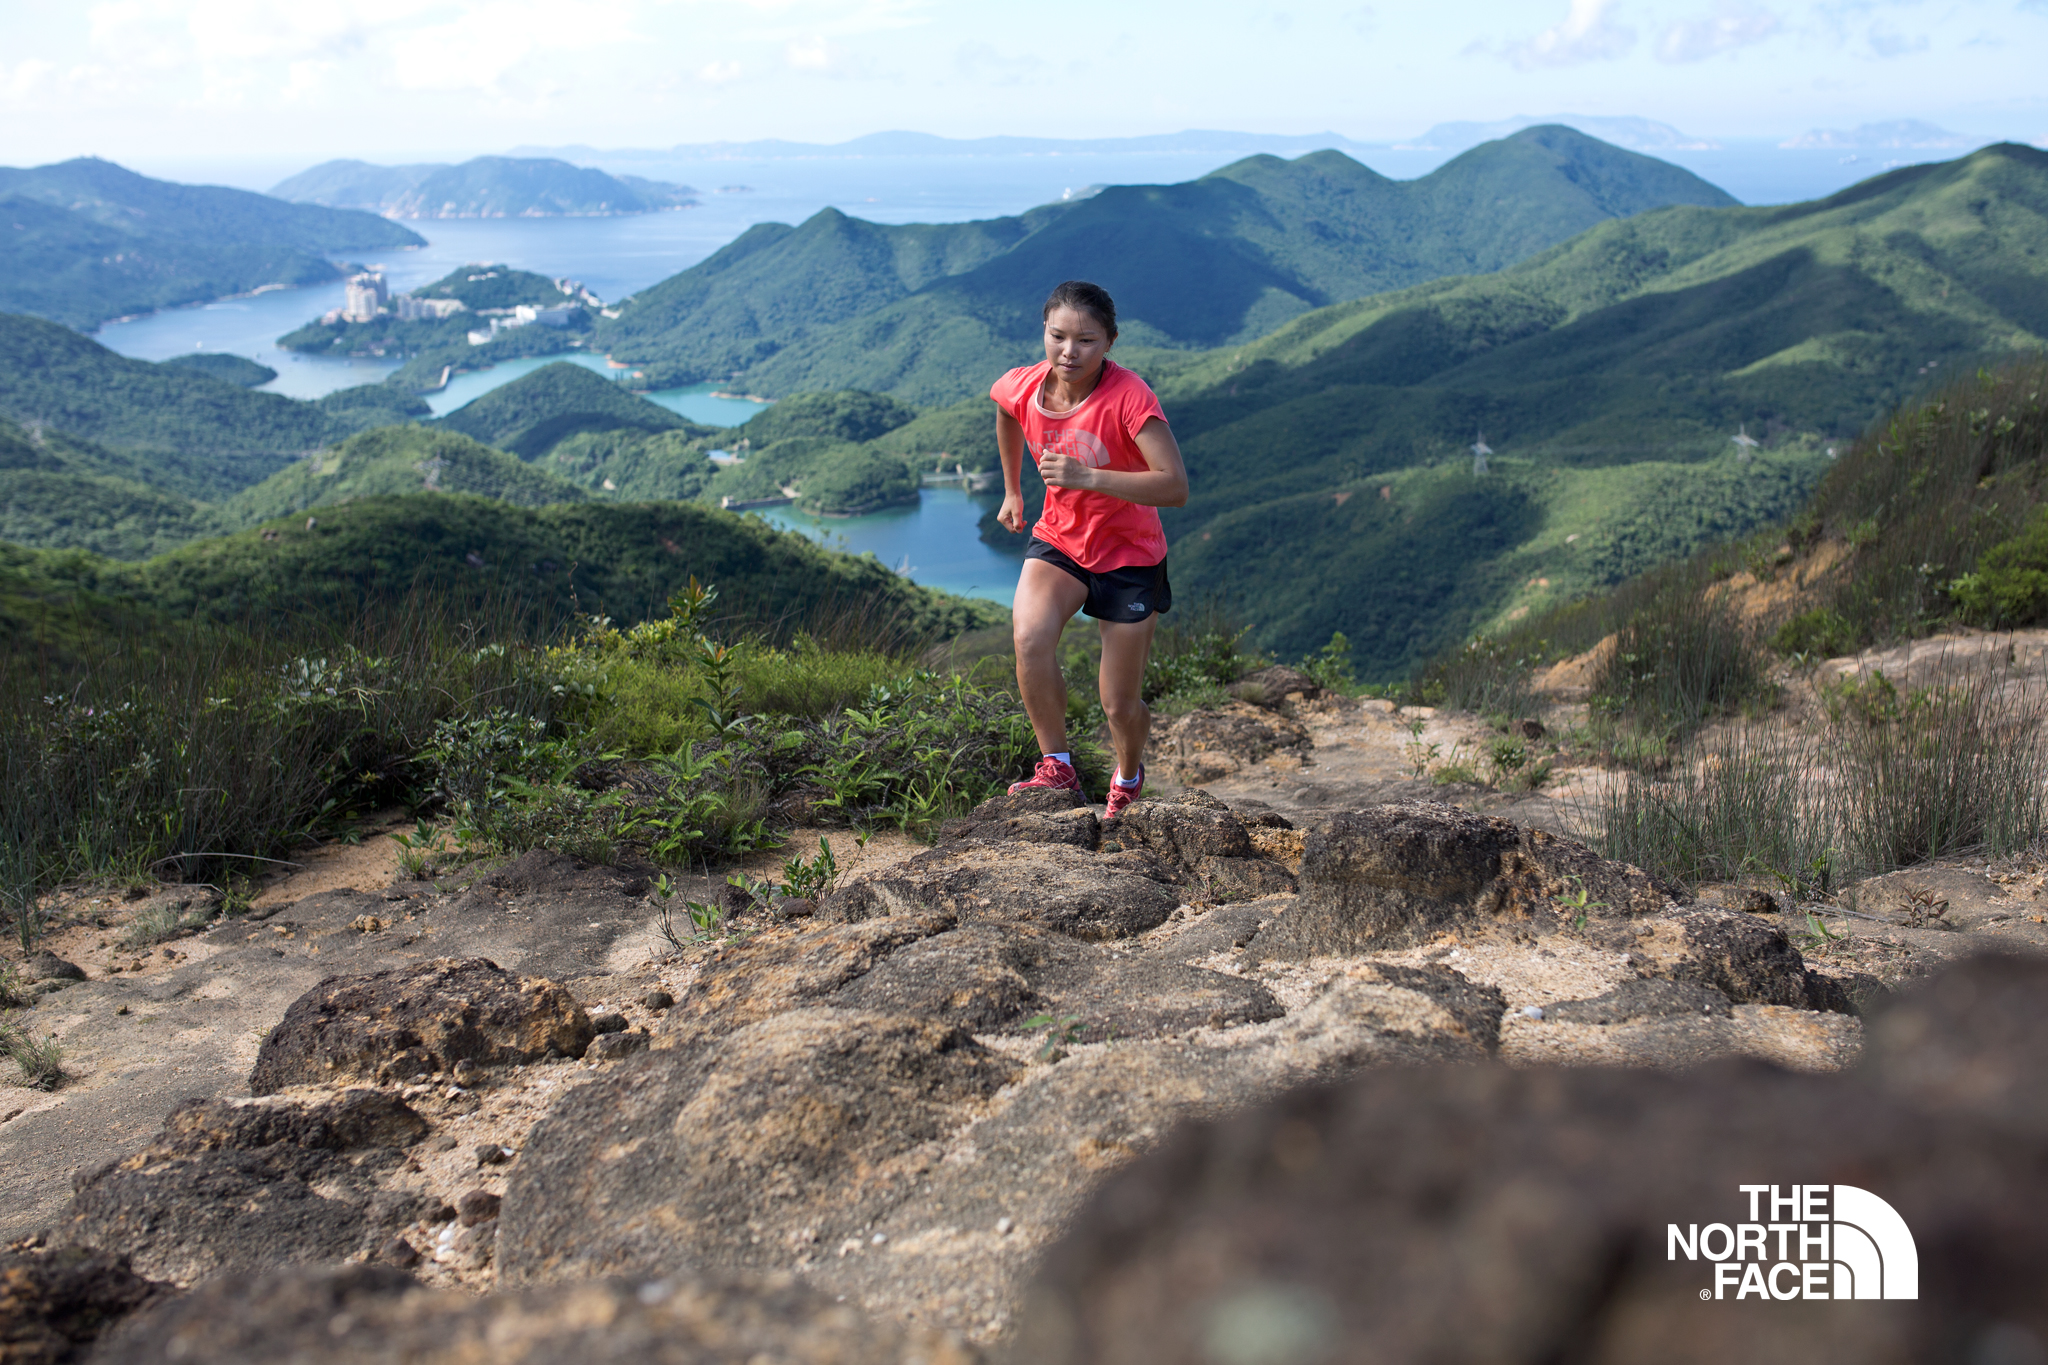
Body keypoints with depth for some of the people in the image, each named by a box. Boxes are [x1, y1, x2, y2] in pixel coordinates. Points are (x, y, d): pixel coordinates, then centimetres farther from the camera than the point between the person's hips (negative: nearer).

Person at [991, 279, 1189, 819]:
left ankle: (1128, 778, 40)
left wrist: (1088, 477, -42)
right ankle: (1058, 769, -10)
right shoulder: (1021, 388, -13)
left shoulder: (1129, 397, -28)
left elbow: (1175, 487, -35)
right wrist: (1012, 490, 21)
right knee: (1030, 638, -30)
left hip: (1130, 556, -3)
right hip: (1058, 540, 3)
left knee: (1120, 706, 5)